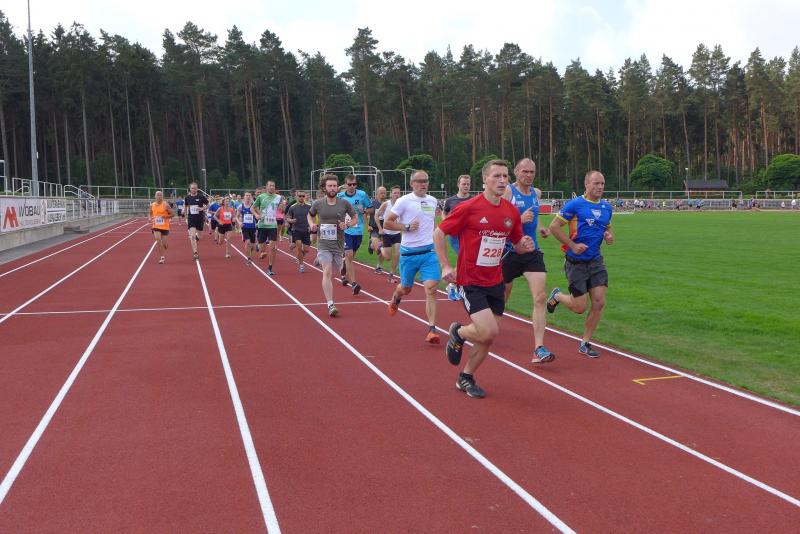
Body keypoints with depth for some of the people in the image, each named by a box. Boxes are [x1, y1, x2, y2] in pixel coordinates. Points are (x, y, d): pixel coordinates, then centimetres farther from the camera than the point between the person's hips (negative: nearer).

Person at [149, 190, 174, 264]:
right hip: (156, 226, 2)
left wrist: (165, 216, -22)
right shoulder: (152, 205, 4)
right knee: (158, 241, -16)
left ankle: (163, 256, 35)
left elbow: (172, 214, -6)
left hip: (164, 227, -2)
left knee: (164, 243, 5)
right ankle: (162, 257, -9)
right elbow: (150, 213, 20)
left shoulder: (165, 205, -8)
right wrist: (149, 218, -1)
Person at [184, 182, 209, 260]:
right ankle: (195, 253, -15)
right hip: (191, 219, 0)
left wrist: (202, 208, -15)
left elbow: (207, 205, 5)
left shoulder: (201, 196, -5)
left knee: (198, 236, 12)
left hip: (200, 219, 0)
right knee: (192, 236, -14)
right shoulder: (187, 197, 1)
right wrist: (186, 218, 14)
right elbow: (186, 207, 16)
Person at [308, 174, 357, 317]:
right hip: (324, 244, -2)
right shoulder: (318, 204, -1)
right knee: (327, 272, -16)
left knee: (332, 273, 14)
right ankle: (330, 305, -19)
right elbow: (310, 215, 19)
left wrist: (347, 224, -10)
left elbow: (355, 219, 9)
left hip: (339, 245, 2)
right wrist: (311, 224, -1)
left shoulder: (344, 203, -1)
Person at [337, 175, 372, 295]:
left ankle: (345, 275, 44)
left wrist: (364, 211, -11)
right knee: (349, 255, -15)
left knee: (351, 256, 17)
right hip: (345, 230, -2)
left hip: (359, 230, 2)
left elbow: (370, 209, 10)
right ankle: (353, 283, -16)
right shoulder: (340, 196, -1)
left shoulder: (362, 195, 0)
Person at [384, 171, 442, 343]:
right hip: (409, 252, -2)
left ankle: (431, 329, -11)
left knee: (431, 289, -12)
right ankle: (396, 297, 53)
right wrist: (406, 227, -14)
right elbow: (387, 223, -5)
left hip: (430, 251, 2)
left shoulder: (433, 201, 9)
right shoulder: (404, 201, -6)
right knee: (406, 288, 15)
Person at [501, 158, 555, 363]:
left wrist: (540, 228, 9)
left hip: (532, 252, 4)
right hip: (509, 252, -4)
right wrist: (520, 220, -29)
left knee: (540, 298, -10)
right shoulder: (507, 192, -9)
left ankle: (539, 349, -11)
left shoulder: (537, 193, 10)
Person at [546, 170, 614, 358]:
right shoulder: (574, 205, -11)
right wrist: (573, 245, -15)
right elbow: (554, 226, -10)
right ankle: (557, 296, 32)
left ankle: (585, 343, 14)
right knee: (580, 308, -2)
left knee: (599, 303, -2)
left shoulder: (607, 207, 8)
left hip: (596, 261, 6)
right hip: (576, 262, -5)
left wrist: (609, 236, 1)